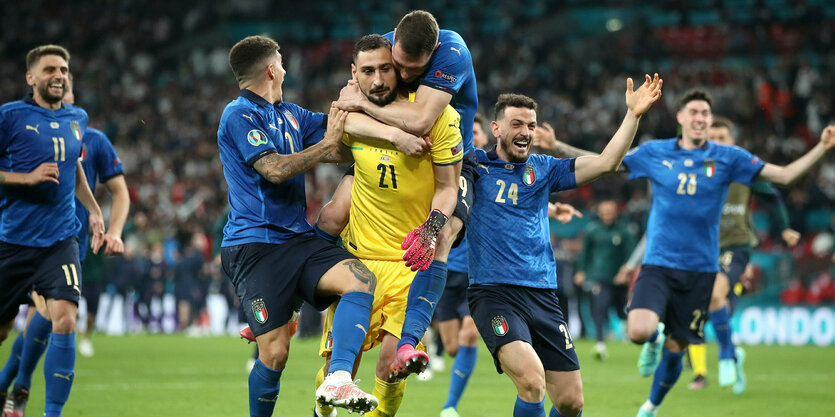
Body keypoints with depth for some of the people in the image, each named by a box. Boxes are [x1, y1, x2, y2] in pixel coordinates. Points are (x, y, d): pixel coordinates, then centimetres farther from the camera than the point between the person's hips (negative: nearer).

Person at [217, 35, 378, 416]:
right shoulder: (239, 115, -5)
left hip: (298, 239, 7)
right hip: (254, 246, -7)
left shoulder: (289, 114, 20)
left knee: (361, 279, -21)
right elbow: (275, 169, -15)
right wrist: (327, 145, -10)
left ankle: (337, 380, -34)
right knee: (274, 352, -13)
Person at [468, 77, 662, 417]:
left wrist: (633, 114, -3)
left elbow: (605, 162, 6)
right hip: (493, 291, -4)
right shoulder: (475, 165, 5)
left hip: (542, 295, 4)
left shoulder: (542, 169, 13)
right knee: (532, 381, -27)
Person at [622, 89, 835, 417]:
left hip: (700, 270, 1)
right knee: (639, 330, -26)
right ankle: (653, 340, 14)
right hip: (658, 265, -1)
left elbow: (784, 175, 2)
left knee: (675, 350, 7)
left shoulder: (728, 158, 3)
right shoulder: (654, 153, 1)